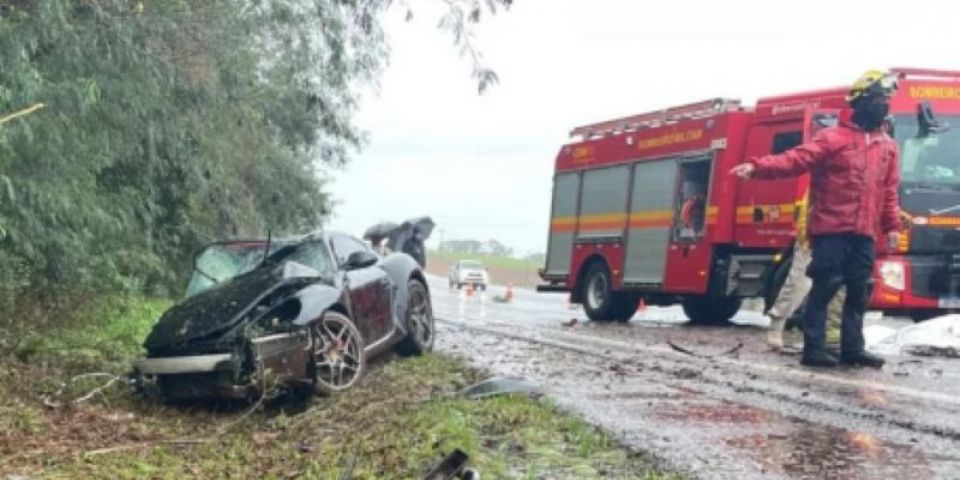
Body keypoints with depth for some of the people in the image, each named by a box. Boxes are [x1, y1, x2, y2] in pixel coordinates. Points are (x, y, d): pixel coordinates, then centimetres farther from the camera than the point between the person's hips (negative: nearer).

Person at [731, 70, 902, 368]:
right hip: (832, 229, -5)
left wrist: (892, 226, 10)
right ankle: (814, 348, 0)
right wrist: (757, 167, -27)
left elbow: (889, 191, 18)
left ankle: (852, 349, 17)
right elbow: (796, 159, -13)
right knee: (824, 288, -4)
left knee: (859, 292, 8)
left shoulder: (888, 146, 15)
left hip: (864, 233, 6)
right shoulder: (833, 138, -3)